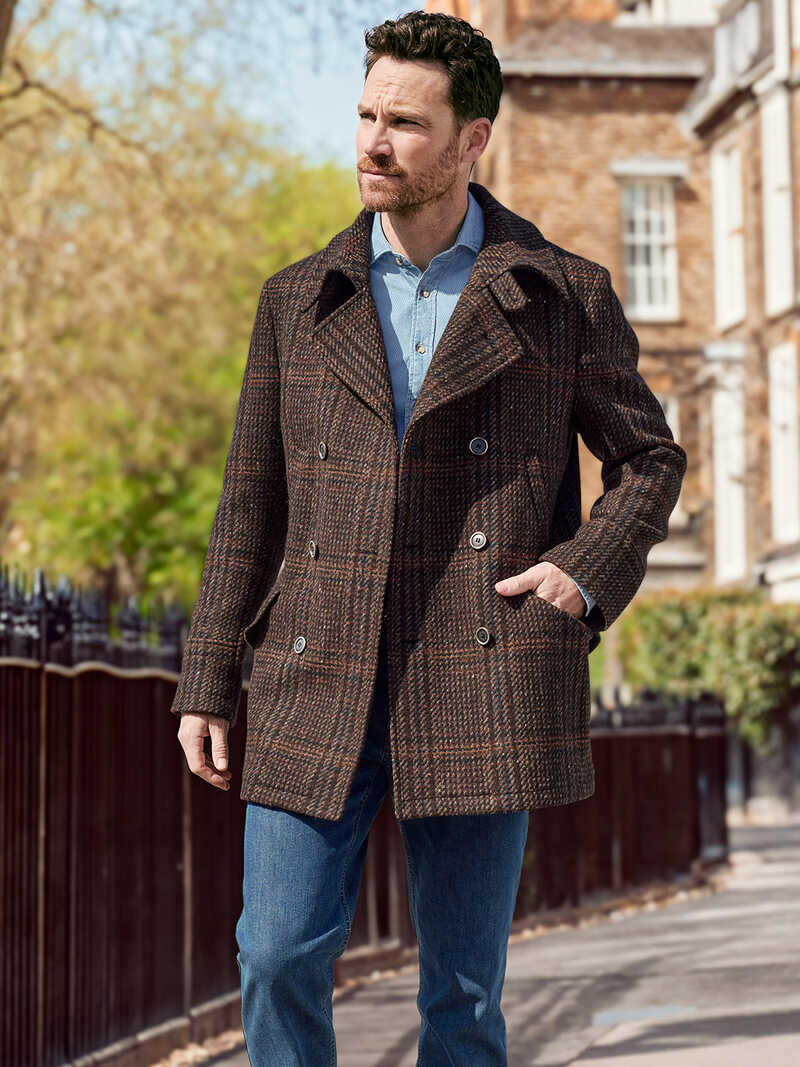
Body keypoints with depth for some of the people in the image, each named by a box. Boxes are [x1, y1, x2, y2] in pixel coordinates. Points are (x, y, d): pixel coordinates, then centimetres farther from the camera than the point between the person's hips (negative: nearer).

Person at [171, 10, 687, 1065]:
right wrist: (207, 681, 8)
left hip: (482, 682, -2)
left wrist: (589, 572, -5)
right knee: (278, 956, -4)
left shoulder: (563, 297, 5)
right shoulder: (299, 301, 10)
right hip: (320, 685, 2)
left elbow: (650, 458, 14)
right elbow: (252, 503, 12)